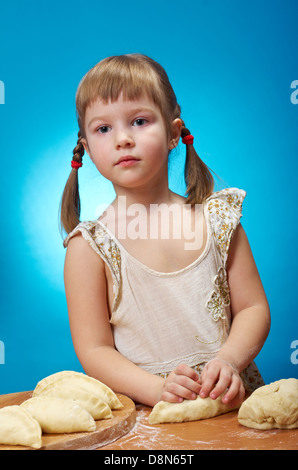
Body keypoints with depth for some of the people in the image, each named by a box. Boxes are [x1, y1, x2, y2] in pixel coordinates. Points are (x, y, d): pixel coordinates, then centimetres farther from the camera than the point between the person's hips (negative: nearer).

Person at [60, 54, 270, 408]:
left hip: (229, 398, 2)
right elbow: (94, 351, -4)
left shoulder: (217, 218, 4)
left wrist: (228, 361, -14)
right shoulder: (90, 246, -4)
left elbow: (254, 308, 4)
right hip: (143, 410, -2)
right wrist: (158, 389, -19)